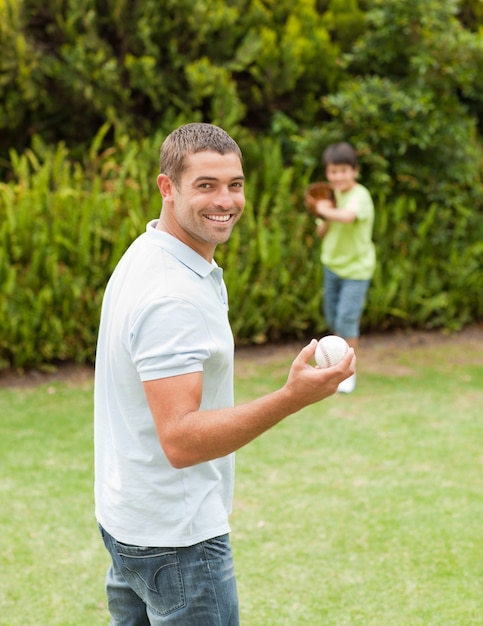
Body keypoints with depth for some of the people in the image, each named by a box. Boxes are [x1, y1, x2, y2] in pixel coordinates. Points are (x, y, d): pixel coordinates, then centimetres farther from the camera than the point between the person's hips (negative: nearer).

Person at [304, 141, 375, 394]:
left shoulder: (359, 196, -20)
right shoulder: (332, 195, 2)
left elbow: (348, 216, -42)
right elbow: (321, 233, 7)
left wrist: (326, 210, -25)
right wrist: (325, 219, -14)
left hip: (356, 267, -7)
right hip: (332, 264, 7)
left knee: (346, 319, -7)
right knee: (332, 317, 16)